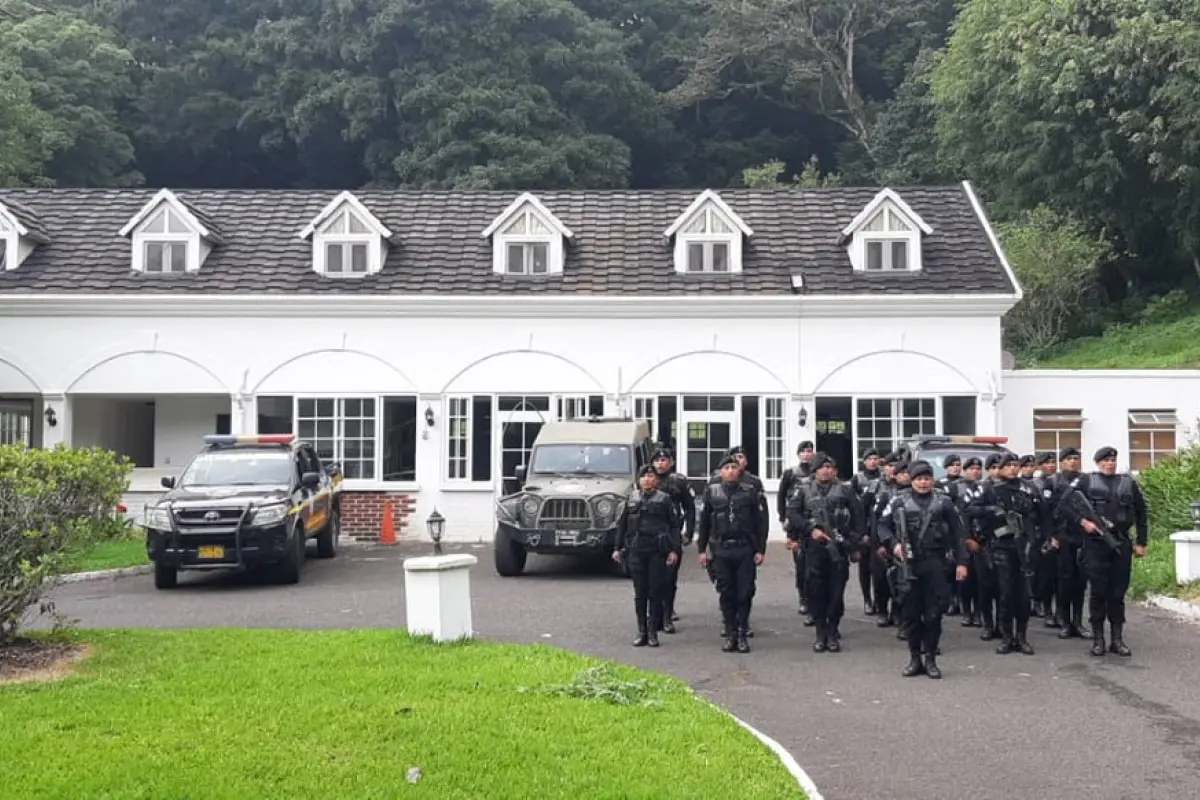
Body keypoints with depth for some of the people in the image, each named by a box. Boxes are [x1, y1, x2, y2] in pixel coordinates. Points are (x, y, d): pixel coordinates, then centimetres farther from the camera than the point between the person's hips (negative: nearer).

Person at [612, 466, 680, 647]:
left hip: (657, 552, -2)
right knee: (640, 593, 5)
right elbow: (622, 525, 14)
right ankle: (642, 632, 12)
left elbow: (674, 525, 2)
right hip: (635, 551, 2)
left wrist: (674, 550, -7)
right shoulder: (631, 499, 10)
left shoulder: (664, 499, 3)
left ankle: (653, 632, 7)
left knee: (655, 592, 0)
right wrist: (617, 548, 9)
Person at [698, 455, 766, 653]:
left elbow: (761, 522, 4)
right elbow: (703, 523, 9)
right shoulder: (711, 492, 6)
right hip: (721, 550, 1)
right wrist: (702, 549, 5)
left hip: (745, 550, -1)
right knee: (727, 593, 4)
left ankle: (742, 634, 8)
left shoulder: (750, 492, 3)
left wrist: (761, 550, -1)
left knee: (745, 593, 0)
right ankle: (730, 634, 11)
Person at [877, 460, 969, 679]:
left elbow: (957, 533, 5)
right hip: (908, 564, 1)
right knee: (911, 613, 5)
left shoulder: (943, 503, 6)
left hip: (934, 564, -1)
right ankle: (914, 659, 14)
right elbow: (883, 525, 9)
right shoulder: (899, 503, 8)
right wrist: (893, 544, -8)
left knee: (933, 613, 0)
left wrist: (961, 562, -1)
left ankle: (930, 659, 9)